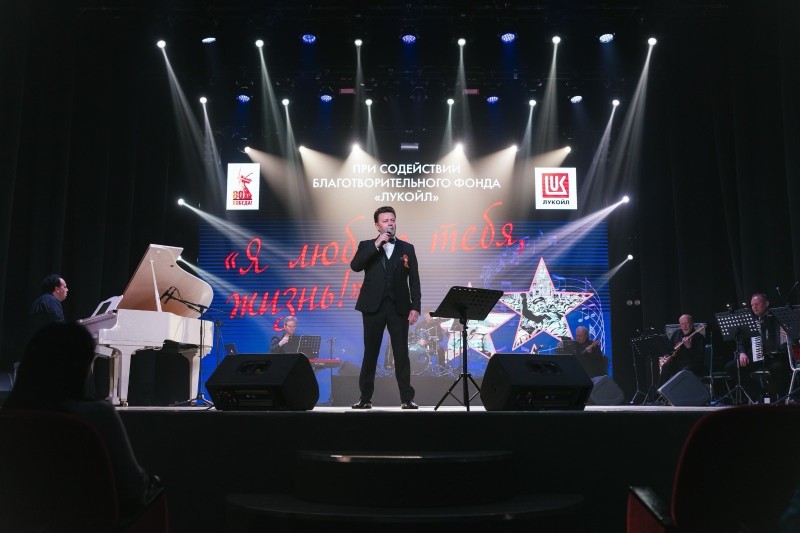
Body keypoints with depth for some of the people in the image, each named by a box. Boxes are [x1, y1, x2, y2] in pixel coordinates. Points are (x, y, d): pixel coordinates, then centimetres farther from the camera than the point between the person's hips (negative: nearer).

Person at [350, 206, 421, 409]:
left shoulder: (407, 248, 9)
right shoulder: (367, 246, 8)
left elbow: (414, 280, 5)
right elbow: (355, 266, -11)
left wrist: (415, 307, -5)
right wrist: (376, 245, -15)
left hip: (399, 307, 0)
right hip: (373, 306, 0)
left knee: (401, 354, 1)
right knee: (370, 353, 5)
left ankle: (407, 398, 5)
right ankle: (365, 397, 13)